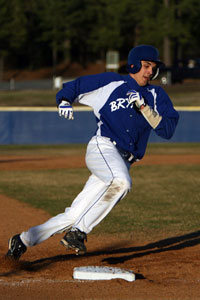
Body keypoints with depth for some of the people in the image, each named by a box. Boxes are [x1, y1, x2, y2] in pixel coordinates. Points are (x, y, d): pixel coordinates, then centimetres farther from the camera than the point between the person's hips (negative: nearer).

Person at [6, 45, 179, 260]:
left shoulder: (156, 95, 15)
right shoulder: (111, 82, 8)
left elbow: (168, 129, 4)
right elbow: (74, 87, 14)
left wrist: (144, 107, -6)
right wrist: (64, 101, -8)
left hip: (123, 164, 4)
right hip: (102, 147, -4)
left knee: (74, 217, -1)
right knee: (120, 181, -38)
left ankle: (24, 240, 13)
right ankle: (79, 232, -28)